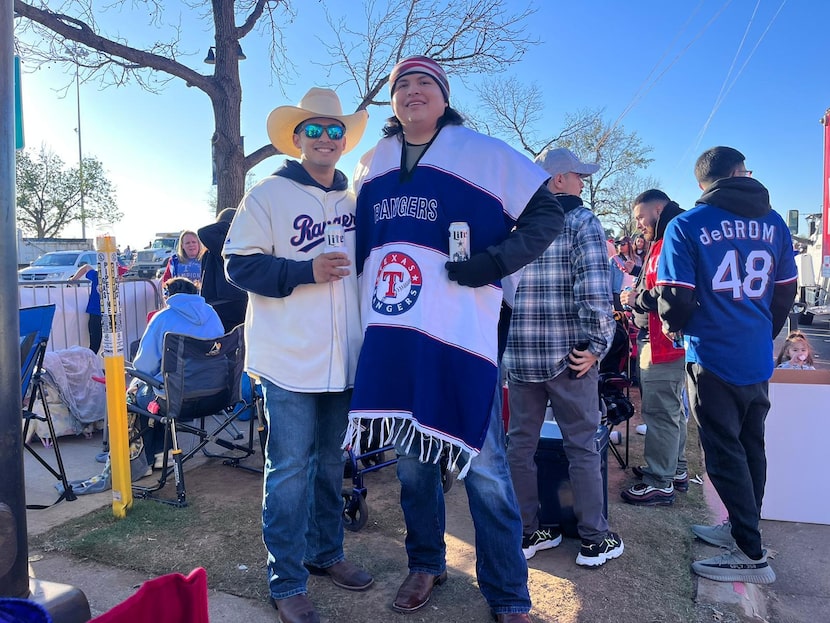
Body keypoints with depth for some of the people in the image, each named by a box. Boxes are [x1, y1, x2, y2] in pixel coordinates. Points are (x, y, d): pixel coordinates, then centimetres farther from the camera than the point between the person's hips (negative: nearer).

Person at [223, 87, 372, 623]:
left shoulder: (355, 201, 13)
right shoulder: (269, 194, -2)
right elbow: (240, 264, -8)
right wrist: (305, 272, -20)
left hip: (343, 358, 5)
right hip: (290, 358, -5)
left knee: (330, 461, 17)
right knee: (290, 468, 0)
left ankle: (326, 552, 34)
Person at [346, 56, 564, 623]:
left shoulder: (483, 152, 2)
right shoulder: (371, 166, 17)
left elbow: (547, 213, 1)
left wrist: (493, 262, -13)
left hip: (459, 336, -4)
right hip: (389, 336, 5)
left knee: (483, 468, 0)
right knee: (411, 461, 14)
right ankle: (426, 563, 35)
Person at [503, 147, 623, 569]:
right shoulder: (580, 219, -4)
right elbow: (594, 287, -17)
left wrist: (501, 342, 14)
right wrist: (597, 343, -10)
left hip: (519, 354, 4)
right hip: (567, 355, -4)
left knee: (520, 444, 12)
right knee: (582, 447, 8)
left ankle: (526, 533, 23)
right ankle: (594, 541, 20)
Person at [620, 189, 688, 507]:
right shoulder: (662, 243, 19)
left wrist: (637, 299, -13)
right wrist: (638, 296, 4)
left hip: (663, 343, -12)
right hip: (664, 343, 12)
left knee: (660, 413, -4)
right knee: (672, 409, 19)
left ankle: (660, 483, 5)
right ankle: (675, 470, 32)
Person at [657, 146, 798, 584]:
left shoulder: (686, 226, -9)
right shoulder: (773, 223, 7)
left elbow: (676, 297, -12)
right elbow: (786, 290, 12)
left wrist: (673, 327, 9)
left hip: (713, 355, -6)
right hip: (759, 356, 6)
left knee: (724, 452, 1)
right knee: (751, 446, 17)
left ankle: (751, 555, 7)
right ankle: (741, 527, 32)